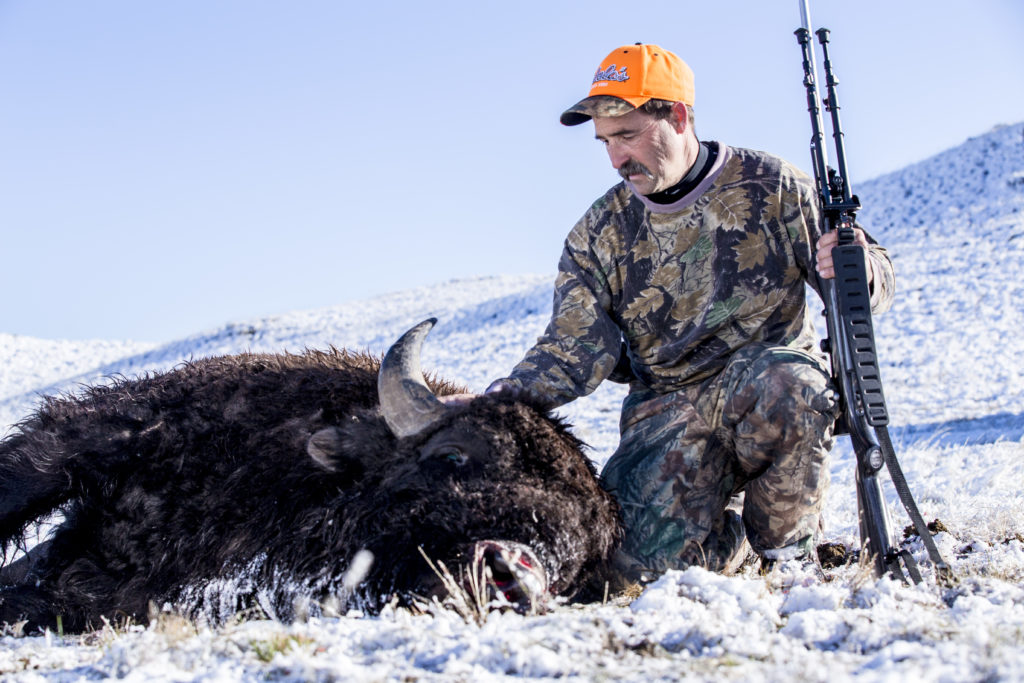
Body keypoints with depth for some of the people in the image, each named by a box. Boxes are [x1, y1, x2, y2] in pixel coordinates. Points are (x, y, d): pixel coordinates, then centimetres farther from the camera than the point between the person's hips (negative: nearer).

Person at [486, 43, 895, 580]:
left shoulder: (770, 186, 0)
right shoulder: (598, 235, 6)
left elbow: (872, 282, 3)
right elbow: (573, 354, -1)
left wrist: (859, 270, -23)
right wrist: (503, 401, -20)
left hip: (775, 382, -1)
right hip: (668, 411, 2)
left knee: (783, 381, -39)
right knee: (644, 560, -22)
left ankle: (786, 549, -10)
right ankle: (731, 528, 15)